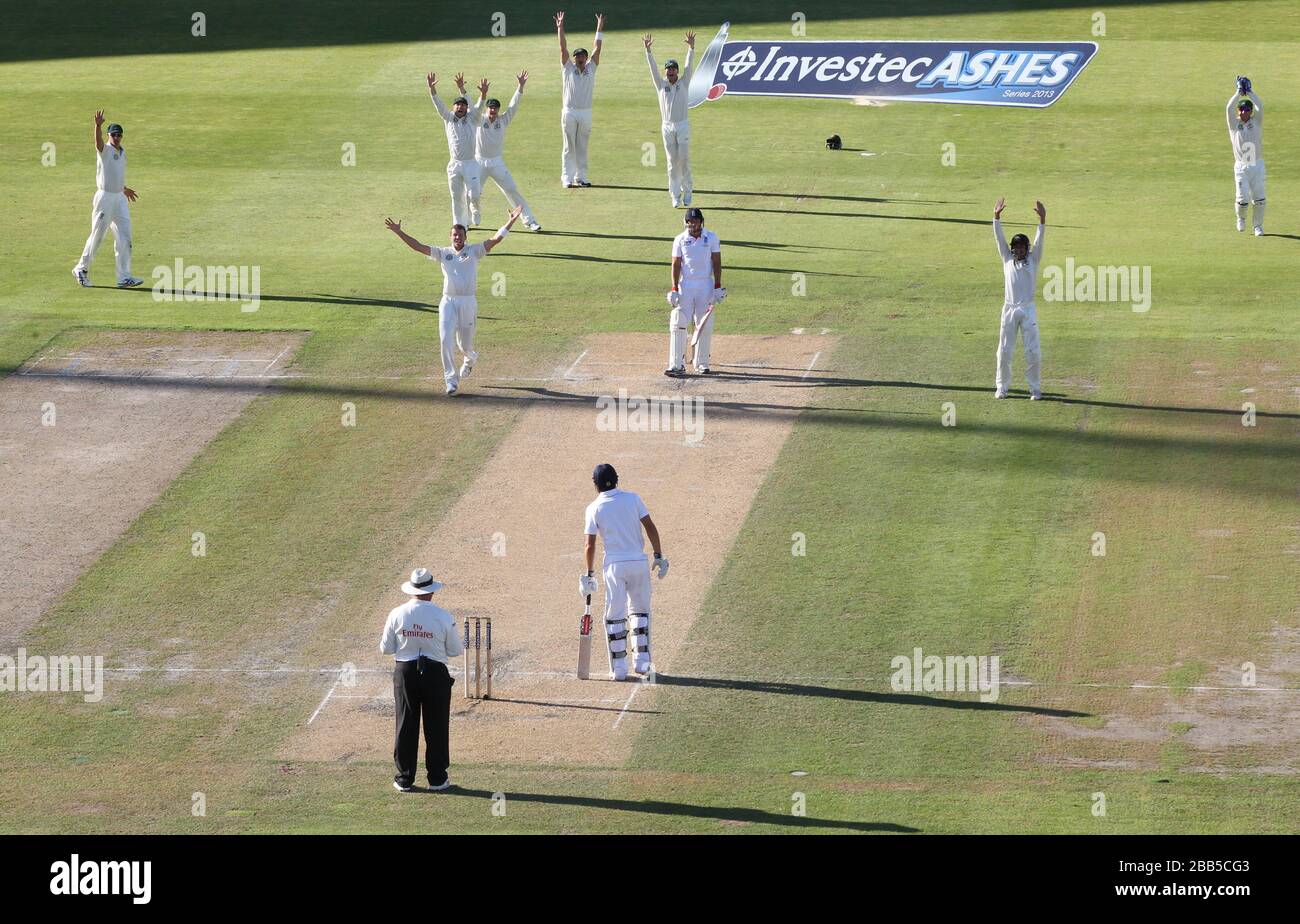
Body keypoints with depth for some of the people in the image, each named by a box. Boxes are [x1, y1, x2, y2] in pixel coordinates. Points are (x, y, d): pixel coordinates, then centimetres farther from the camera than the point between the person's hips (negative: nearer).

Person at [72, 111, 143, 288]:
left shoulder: (122, 152, 13)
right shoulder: (104, 150, -8)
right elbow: (98, 140, -31)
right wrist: (98, 126, -50)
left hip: (120, 198, 7)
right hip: (105, 197, -7)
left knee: (124, 238, 2)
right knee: (97, 236, 1)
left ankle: (124, 277, 3)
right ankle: (81, 269, 17)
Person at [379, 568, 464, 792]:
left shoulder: (397, 614, -6)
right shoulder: (443, 617, -10)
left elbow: (385, 649, 0)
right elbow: (456, 650, -2)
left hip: (405, 673, 1)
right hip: (435, 673, -1)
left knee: (406, 725, 9)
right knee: (436, 726, 8)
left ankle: (404, 779, 11)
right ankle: (437, 778, 11)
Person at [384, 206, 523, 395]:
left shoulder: (474, 251, 5)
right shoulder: (443, 253, 9)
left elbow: (495, 239, -5)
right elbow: (417, 246, 5)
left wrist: (511, 222, -15)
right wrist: (399, 232, -3)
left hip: (468, 303, -1)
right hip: (448, 302, 1)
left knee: (465, 345, 8)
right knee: (446, 339, -15)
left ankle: (470, 359, 47)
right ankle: (451, 380, -9)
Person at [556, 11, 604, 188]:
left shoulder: (591, 69, 8)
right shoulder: (568, 69, 3)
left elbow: (597, 49, 7)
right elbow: (563, 49, -2)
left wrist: (600, 29, 4)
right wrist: (560, 28, -8)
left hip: (586, 113, 2)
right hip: (569, 113, -2)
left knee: (582, 148, 8)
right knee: (569, 148, -1)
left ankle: (581, 177, 12)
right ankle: (567, 179, -1)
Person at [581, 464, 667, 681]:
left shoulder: (594, 508, -2)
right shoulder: (632, 499, 3)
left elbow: (590, 545, -2)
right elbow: (650, 527, -1)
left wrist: (590, 573, 8)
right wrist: (658, 556, 5)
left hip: (614, 565, -2)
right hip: (639, 562, 2)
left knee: (614, 615, 4)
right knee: (640, 610, 16)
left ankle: (619, 667, 1)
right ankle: (643, 661, 12)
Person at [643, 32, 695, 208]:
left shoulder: (683, 83, 5)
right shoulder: (661, 84, 8)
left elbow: (689, 66, -5)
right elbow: (653, 67, -1)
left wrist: (691, 47, -18)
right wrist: (648, 50, -13)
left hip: (683, 126, -1)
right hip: (667, 126, 1)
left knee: (684, 160, -4)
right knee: (672, 162, 3)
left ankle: (687, 190, 9)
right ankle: (675, 195, 6)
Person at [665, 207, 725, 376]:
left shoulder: (711, 238, 3)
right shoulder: (680, 240, 2)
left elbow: (717, 262, 2)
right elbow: (676, 265, 1)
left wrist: (718, 286, -5)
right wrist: (674, 289, -7)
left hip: (706, 286, 0)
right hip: (685, 285, 0)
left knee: (705, 327, 2)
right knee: (678, 324, -9)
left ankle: (702, 364, 13)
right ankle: (677, 365, -10)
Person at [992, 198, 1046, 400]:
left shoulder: (1033, 260, 6)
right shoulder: (1007, 259, 10)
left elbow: (1038, 241, -4)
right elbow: (999, 238, 3)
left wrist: (1042, 219, -17)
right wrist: (996, 217, -8)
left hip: (1028, 310, -2)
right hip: (1009, 309, 2)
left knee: (1033, 351, -2)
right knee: (1004, 351, 4)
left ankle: (1035, 388, 6)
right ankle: (1002, 387, 14)